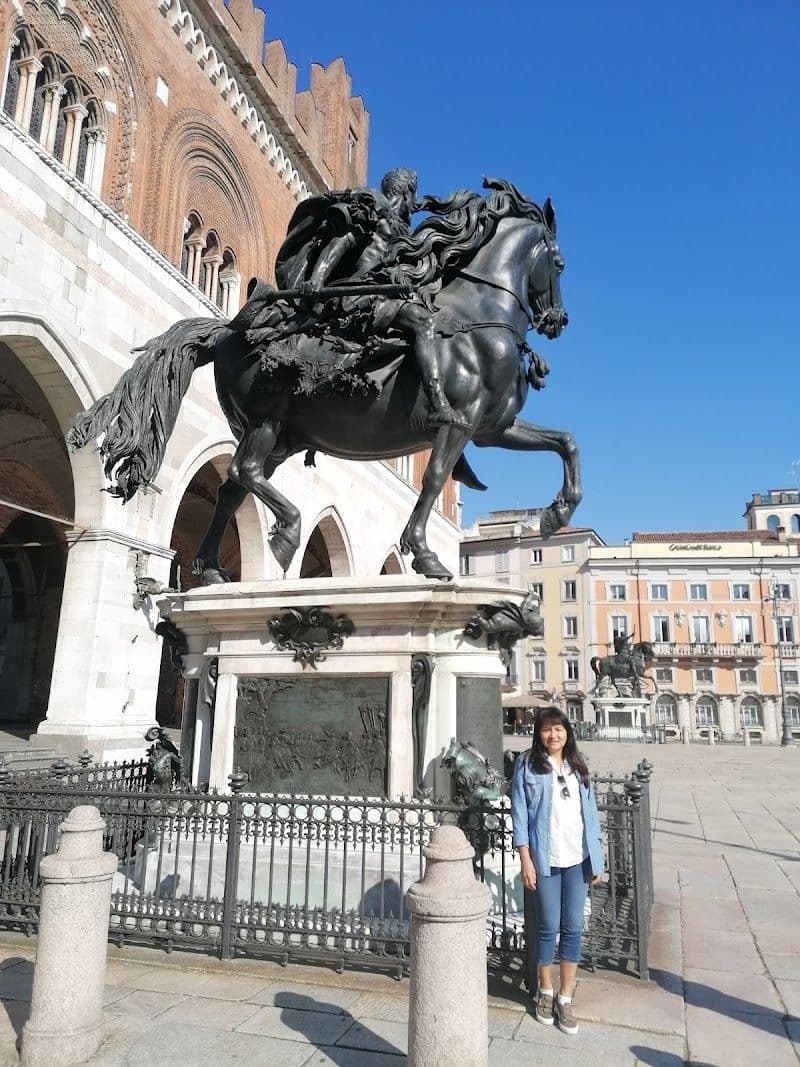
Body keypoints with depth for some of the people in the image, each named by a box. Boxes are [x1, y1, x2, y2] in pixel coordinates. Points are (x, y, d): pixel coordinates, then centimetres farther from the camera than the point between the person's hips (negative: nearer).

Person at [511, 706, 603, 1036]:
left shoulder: (578, 766, 7)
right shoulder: (527, 765, -5)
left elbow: (590, 810, 9)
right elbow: (519, 813, -6)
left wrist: (596, 857, 7)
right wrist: (525, 859, -10)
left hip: (577, 859, 3)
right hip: (544, 859, -3)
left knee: (573, 928, 8)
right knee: (548, 928, 8)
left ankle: (565, 999, 20)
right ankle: (545, 992, 29)